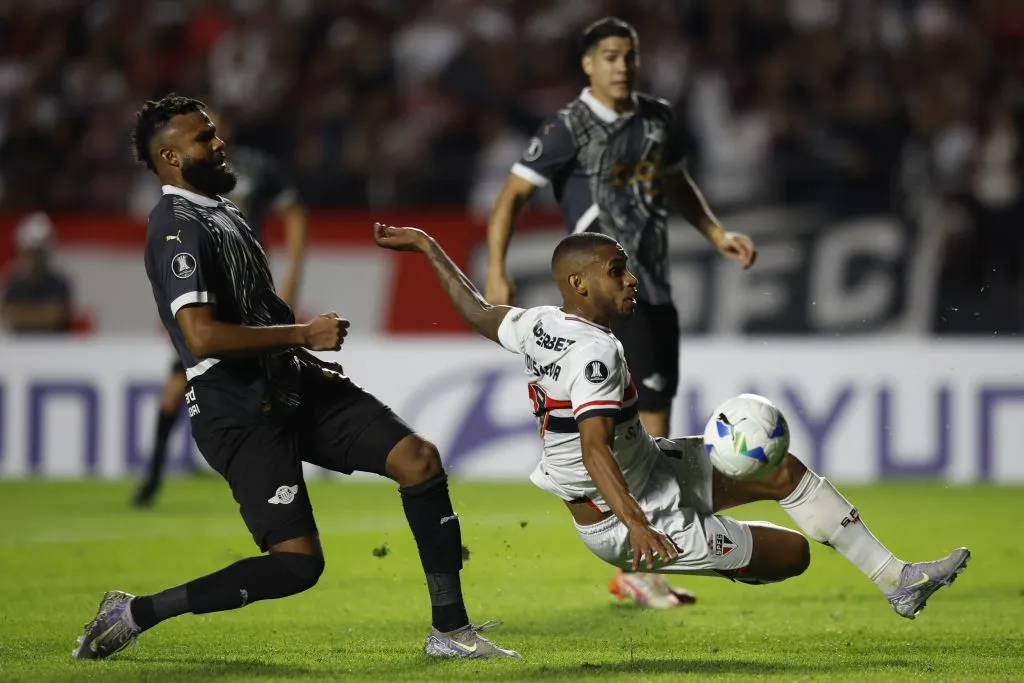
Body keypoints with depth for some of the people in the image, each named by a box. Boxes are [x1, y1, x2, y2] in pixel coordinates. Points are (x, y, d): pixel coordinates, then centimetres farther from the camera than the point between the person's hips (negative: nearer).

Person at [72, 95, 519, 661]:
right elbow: (202, 335, -28)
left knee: (419, 458, -6)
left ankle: (450, 631, 0)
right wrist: (304, 333, -20)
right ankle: (135, 613, -3)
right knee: (297, 563, -16)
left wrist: (308, 357, 25)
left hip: (291, 387, 9)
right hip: (239, 413, -9)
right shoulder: (178, 227, -15)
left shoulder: (219, 210, 18)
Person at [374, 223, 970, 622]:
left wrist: (428, 247, 31)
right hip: (650, 515, -10)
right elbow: (595, 450, -37)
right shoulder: (596, 351, -27)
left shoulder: (539, 326, -1)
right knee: (793, 552, -3)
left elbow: (478, 311, 17)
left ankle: (896, 578, 16)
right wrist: (636, 526, -48)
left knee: (786, 470, 11)